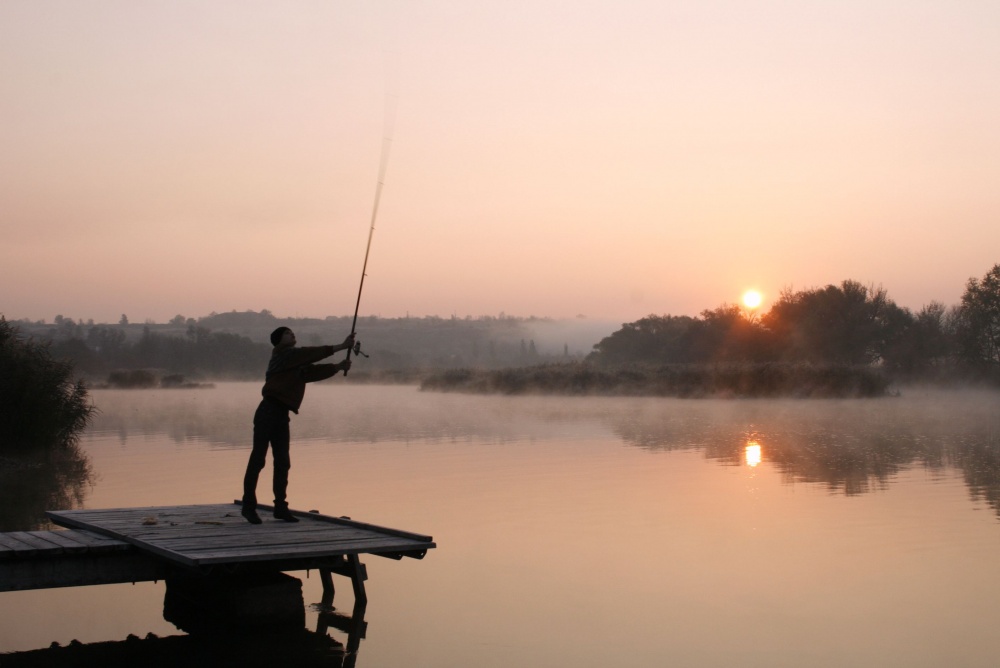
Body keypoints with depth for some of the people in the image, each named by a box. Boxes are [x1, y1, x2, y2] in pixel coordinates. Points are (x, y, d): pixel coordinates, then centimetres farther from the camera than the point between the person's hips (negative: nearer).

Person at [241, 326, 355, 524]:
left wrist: (338, 366, 1)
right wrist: (339, 347, -14)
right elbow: (308, 354, -12)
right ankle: (248, 506, 1)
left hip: (282, 415, 8)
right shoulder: (281, 354, -3)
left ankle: (280, 507, 12)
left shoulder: (298, 365, 21)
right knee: (258, 459, -5)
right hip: (268, 412, -8)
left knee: (282, 462, 6)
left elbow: (315, 371, 15)